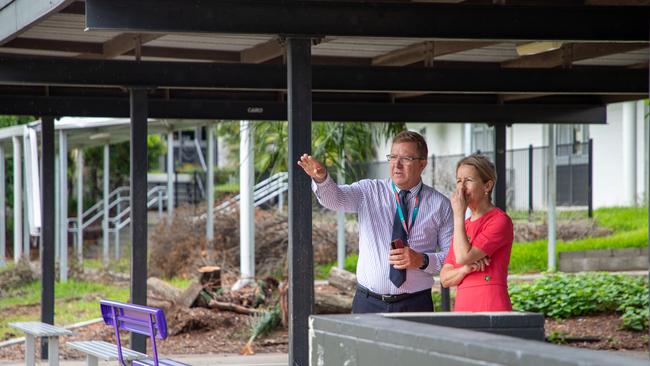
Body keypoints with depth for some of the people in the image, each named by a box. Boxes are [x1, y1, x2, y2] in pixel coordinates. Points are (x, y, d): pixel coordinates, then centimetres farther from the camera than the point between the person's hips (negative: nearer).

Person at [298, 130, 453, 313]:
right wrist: (321, 178, -35)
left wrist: (422, 260, -15)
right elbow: (335, 198, -13)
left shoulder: (440, 205, 4)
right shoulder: (369, 191, 6)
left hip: (415, 305, 0)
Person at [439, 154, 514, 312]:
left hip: (491, 305, -6)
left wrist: (459, 214, -8)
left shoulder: (500, 220, -5)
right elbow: (445, 278, 12)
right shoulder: (463, 225, 18)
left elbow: (463, 257, -15)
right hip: (463, 306, 7)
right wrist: (466, 269, -8)